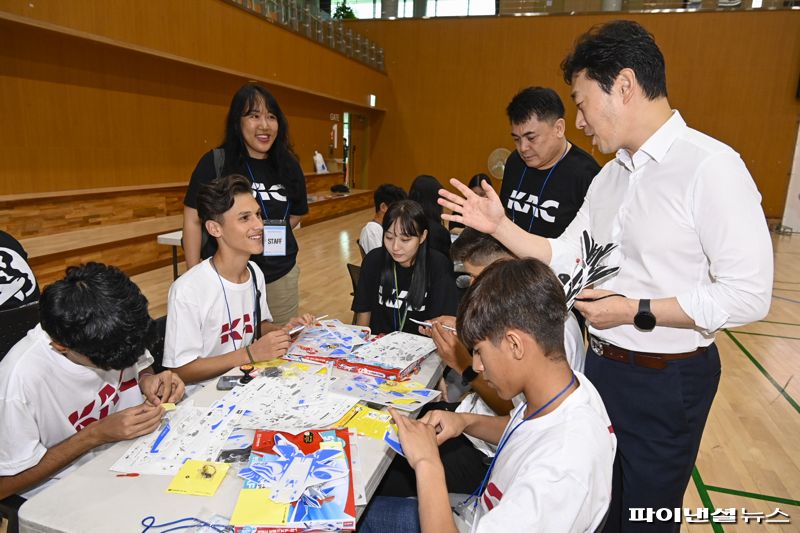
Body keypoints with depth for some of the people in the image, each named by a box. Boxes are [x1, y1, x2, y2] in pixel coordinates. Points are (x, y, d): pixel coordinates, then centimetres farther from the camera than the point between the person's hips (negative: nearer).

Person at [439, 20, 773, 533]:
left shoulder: (710, 167, -20)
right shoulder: (609, 176, 5)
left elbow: (749, 295, -21)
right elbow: (564, 258, 6)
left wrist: (635, 311, -20)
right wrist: (499, 225, -2)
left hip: (666, 381, -7)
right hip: (600, 364, 7)